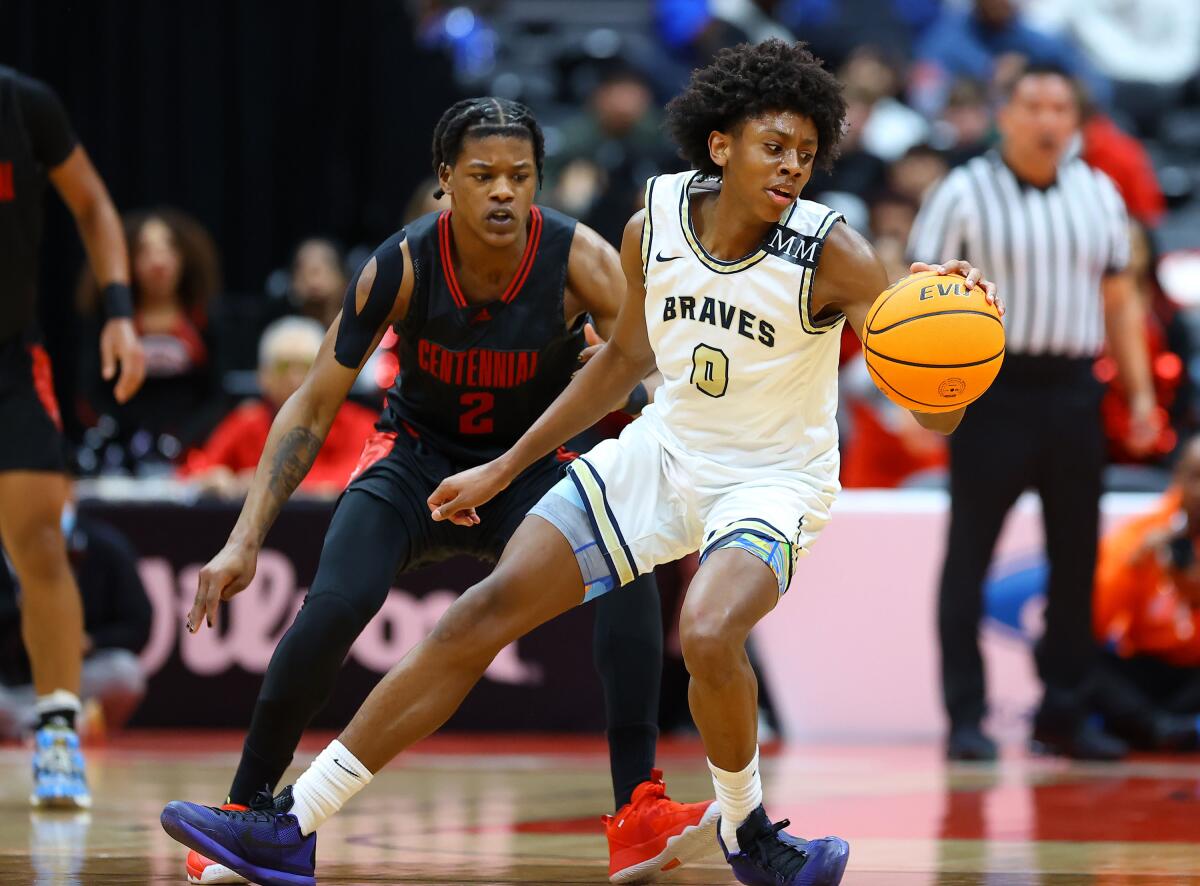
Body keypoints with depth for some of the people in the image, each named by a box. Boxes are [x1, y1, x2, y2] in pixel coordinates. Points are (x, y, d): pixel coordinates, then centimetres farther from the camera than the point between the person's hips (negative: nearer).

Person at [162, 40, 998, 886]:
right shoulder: (655, 224, -7)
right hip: (665, 450, 5)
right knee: (486, 611, -3)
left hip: (773, 479, -5)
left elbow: (934, 415, -23)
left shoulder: (831, 256, -20)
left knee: (708, 634, -34)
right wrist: (505, 468, 15)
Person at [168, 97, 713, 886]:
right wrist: (245, 542, -19)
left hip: (529, 466, 1)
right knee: (334, 608, -26)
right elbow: (312, 409, -13)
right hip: (415, 459, -1)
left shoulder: (578, 260, -23)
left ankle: (638, 817, -27)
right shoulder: (402, 268, -21)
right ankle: (243, 814, -8)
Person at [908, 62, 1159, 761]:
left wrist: (1140, 391, 10)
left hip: (1072, 389, 4)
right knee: (970, 552, -4)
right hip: (991, 388, -4)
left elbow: (1121, 301, 16)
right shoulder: (965, 193, -2)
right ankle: (966, 717, -1)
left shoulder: (1099, 195, 11)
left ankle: (1065, 715, 16)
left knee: (1076, 555, 7)